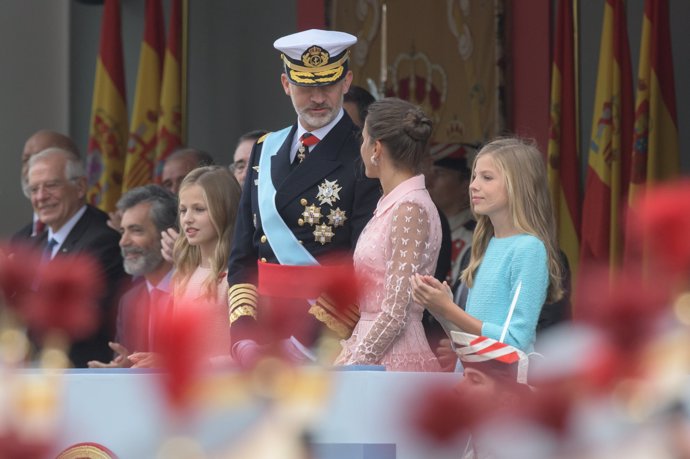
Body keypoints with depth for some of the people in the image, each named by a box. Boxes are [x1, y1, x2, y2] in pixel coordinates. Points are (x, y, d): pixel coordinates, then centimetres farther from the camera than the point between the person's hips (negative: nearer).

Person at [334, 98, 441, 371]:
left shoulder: (410, 209, -13)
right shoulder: (390, 205, 15)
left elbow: (396, 311, -17)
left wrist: (351, 369, -16)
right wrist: (345, 358, 14)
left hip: (397, 362, -9)